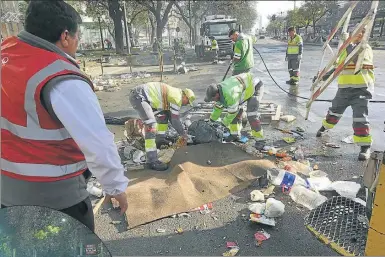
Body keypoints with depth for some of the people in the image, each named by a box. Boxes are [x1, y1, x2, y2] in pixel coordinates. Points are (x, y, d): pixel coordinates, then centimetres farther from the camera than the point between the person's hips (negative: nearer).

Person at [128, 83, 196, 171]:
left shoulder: (174, 93, 19)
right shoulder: (177, 97, -10)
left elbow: (172, 116, 28)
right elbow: (175, 119, -5)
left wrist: (181, 131, 30)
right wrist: (183, 133, 10)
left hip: (143, 96, 11)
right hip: (138, 96, -11)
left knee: (164, 114, 22)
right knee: (151, 124, -21)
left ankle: (160, 139, 36)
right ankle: (151, 160, -21)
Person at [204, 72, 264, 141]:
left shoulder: (230, 95, -37)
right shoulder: (219, 91, -8)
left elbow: (232, 112, -23)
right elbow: (218, 107, 8)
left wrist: (224, 123, -7)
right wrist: (211, 120, 15)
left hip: (256, 86, -9)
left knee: (251, 114, -19)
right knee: (237, 108, 2)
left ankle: (259, 138, -5)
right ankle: (235, 134, 11)